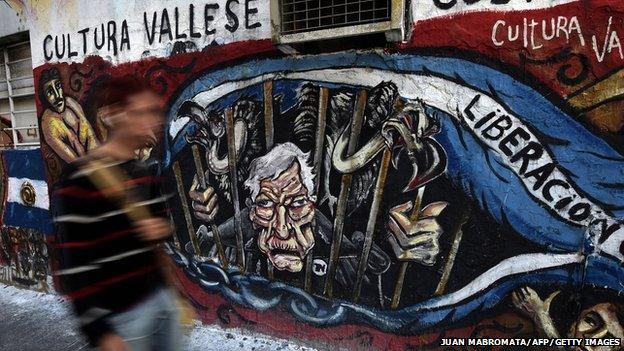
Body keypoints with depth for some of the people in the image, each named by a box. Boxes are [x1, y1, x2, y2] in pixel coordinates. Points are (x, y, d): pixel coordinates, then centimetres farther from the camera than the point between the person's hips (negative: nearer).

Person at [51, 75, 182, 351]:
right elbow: (73, 266, -18)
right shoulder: (80, 179, -17)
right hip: (121, 314, -7)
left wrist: (162, 229, -7)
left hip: (160, 296, 7)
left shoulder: (145, 172, 4)